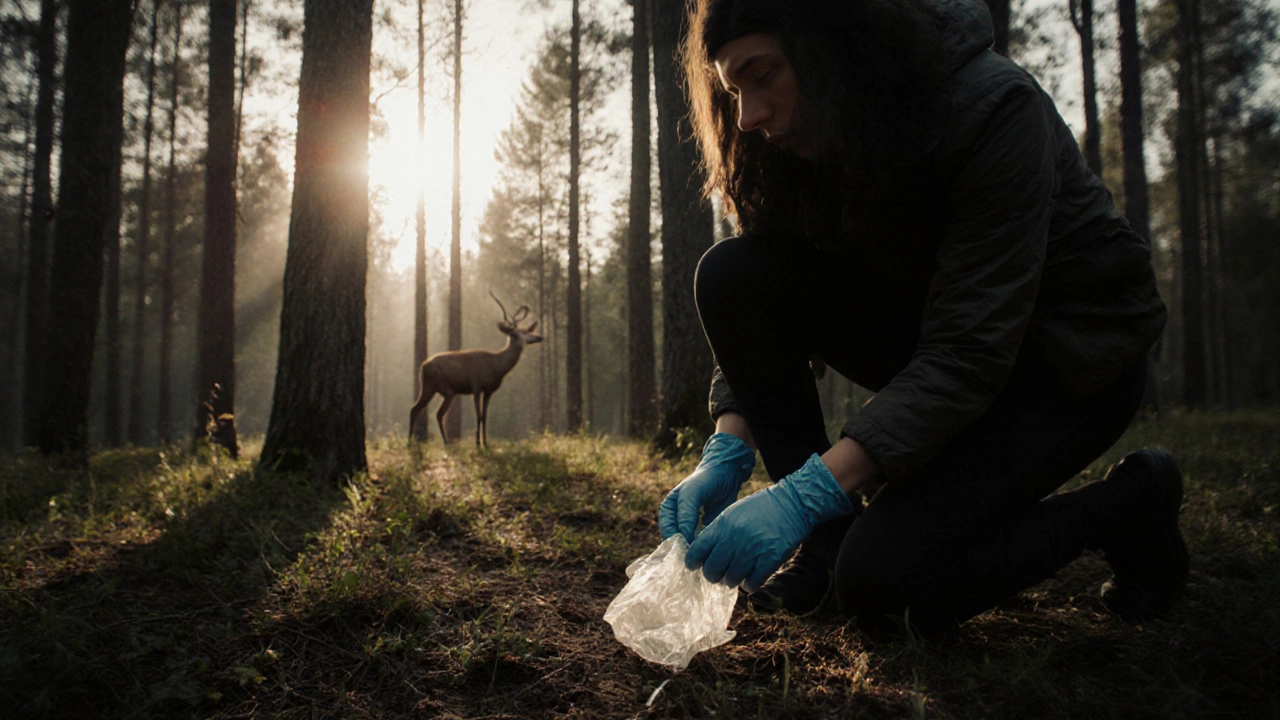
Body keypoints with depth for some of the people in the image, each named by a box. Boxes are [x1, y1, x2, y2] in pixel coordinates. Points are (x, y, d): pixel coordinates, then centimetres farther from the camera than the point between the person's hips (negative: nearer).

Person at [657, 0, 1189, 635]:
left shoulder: (994, 111, -27)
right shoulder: (808, 143, -8)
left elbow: (969, 356, -33)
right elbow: (758, 322, -8)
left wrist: (808, 492, -40)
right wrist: (727, 452, -25)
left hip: (1072, 352, -6)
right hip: (934, 324, 6)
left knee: (882, 575, -24)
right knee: (730, 276, -16)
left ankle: (1129, 502, 1)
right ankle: (827, 538, -6)